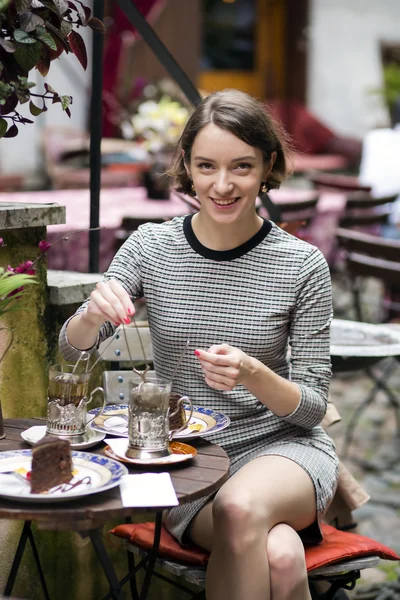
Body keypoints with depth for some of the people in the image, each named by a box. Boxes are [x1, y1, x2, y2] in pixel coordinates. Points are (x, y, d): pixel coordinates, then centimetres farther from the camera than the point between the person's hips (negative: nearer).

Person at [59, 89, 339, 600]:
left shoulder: (302, 264, -6)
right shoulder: (152, 248, -2)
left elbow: (312, 407, -3)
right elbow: (71, 349, -1)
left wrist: (253, 375, -25)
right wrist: (94, 312, -24)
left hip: (283, 447, 1)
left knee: (240, 507, -35)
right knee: (279, 555, -31)